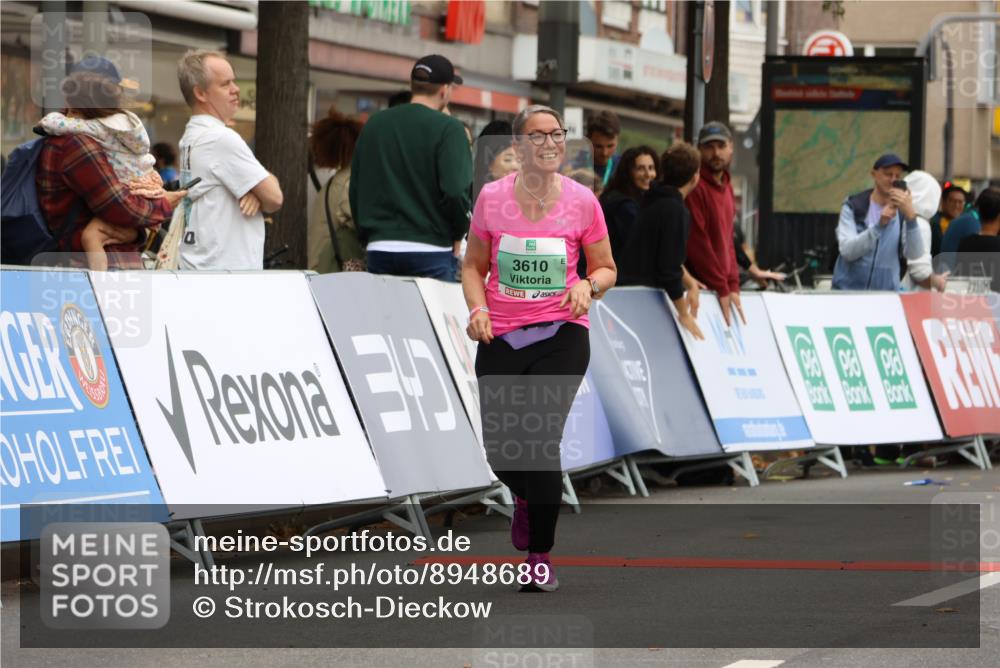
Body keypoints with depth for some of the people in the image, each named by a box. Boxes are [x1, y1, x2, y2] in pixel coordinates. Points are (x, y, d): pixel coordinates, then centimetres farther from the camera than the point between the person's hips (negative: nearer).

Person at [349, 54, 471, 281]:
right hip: (431, 252, -5)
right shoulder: (448, 128, -7)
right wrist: (459, 234, -1)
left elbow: (356, 188, 14)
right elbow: (456, 190, -17)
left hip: (380, 248, 5)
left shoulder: (374, 124, 10)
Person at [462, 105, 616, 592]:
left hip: (561, 333, -2)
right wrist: (477, 307, -6)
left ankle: (540, 557, -3)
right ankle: (525, 498, 37)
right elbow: (474, 265, 12)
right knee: (500, 449, -1)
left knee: (542, 438, -16)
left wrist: (589, 285, -13)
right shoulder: (491, 197, 0)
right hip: (500, 337, 2)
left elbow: (606, 268, 9)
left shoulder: (582, 200, -2)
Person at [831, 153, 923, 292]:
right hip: (849, 291, -1)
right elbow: (847, 250, -13)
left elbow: (914, 254, -12)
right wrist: (879, 225, -26)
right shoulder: (853, 207, 1)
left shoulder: (903, 212, 3)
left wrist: (911, 216, -27)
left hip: (887, 295, 1)